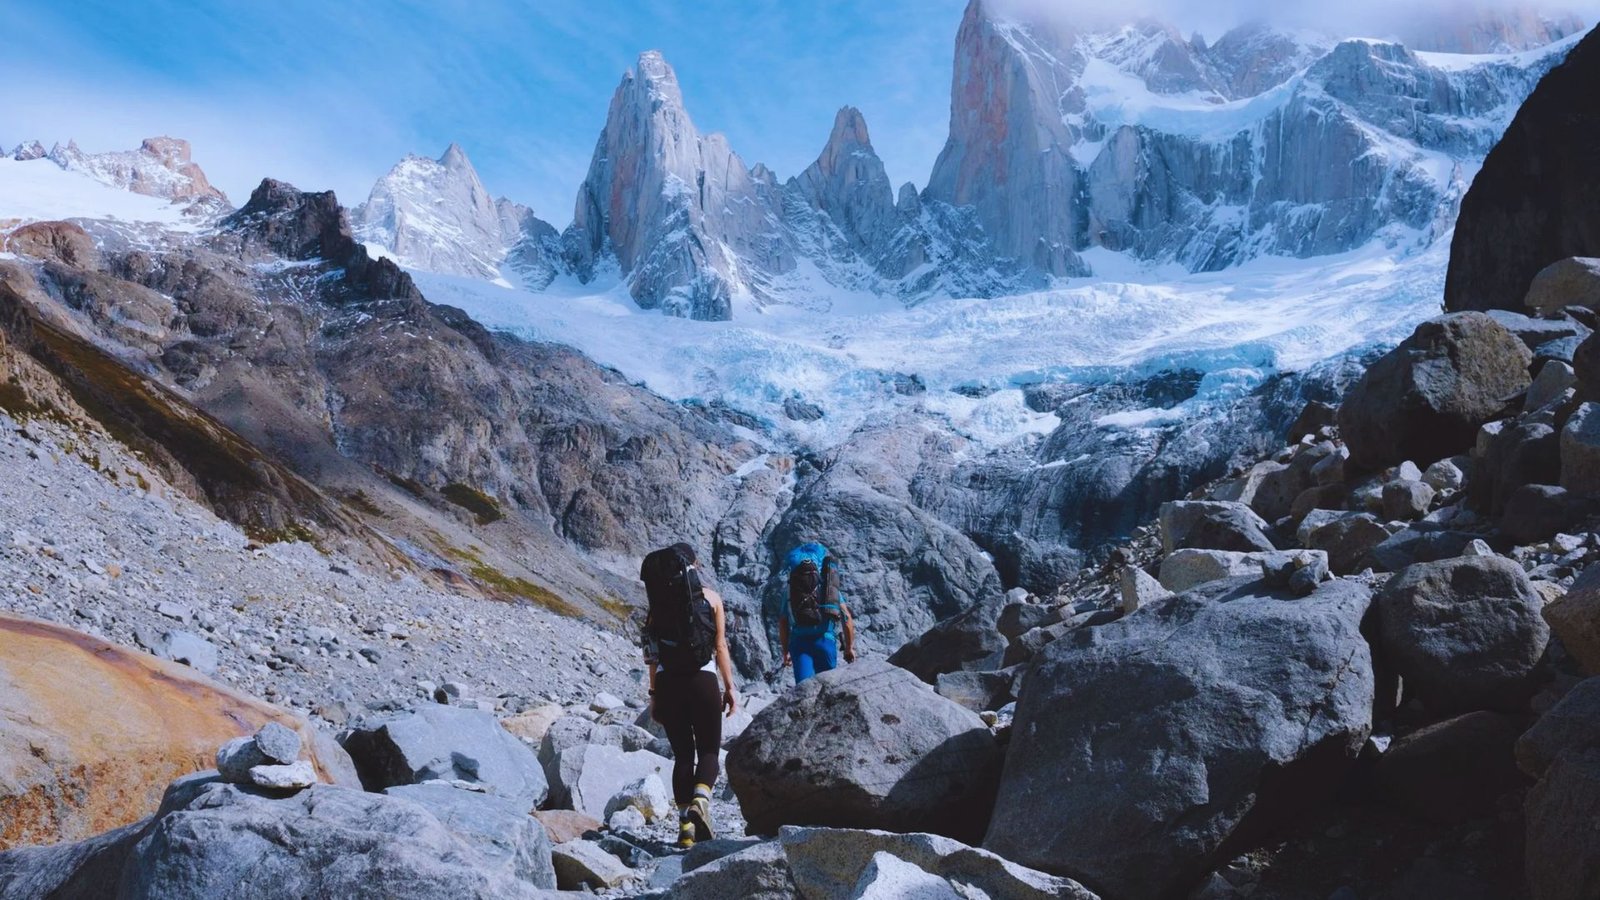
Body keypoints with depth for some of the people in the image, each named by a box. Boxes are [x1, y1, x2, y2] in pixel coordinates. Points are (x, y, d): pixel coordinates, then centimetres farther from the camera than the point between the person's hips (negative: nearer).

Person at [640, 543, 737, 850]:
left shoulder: (659, 601, 8)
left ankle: (686, 825, 6)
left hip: (667, 683, 2)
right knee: (708, 750, 9)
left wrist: (654, 694, 14)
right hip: (702, 680, -2)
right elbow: (720, 647, 2)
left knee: (682, 753, 12)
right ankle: (699, 801, -19)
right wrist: (730, 687, 7)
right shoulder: (710, 597, 3)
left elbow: (653, 653, 8)